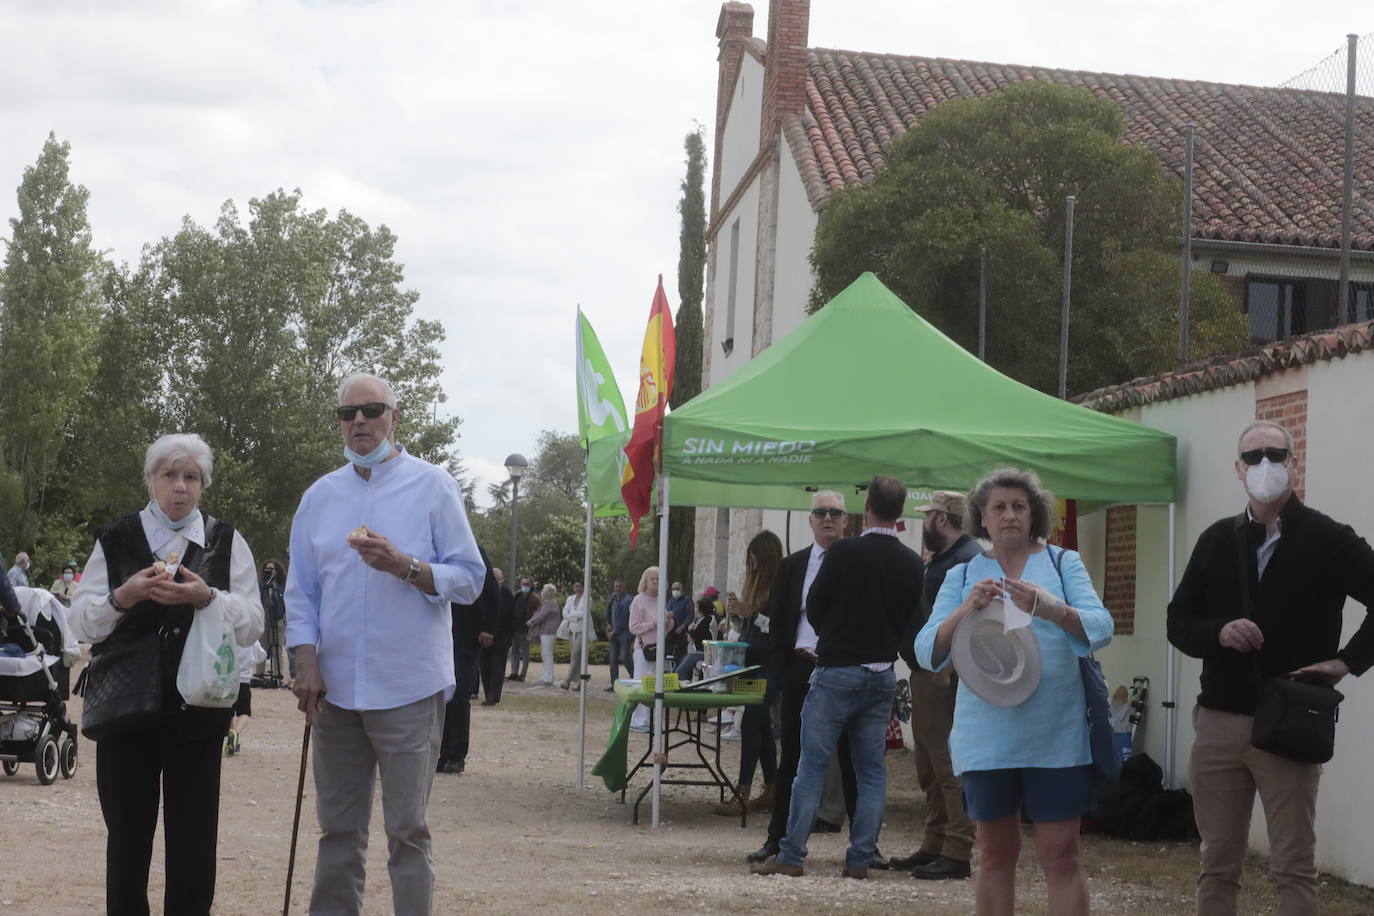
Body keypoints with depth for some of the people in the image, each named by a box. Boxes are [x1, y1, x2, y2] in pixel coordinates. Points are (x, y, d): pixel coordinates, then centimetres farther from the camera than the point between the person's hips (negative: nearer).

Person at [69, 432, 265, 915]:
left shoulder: (225, 542, 7)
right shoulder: (115, 540, 7)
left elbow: (252, 625, 0)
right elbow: (80, 622, 2)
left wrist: (207, 598, -17)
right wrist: (122, 598, -16)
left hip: (197, 710, 0)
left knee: (194, 837, 2)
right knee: (126, 832, 4)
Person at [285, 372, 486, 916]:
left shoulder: (433, 486, 0)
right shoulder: (320, 496, 12)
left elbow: (469, 579, -3)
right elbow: (301, 592, 12)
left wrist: (404, 566, -18)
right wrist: (308, 664, 0)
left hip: (407, 688, -4)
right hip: (334, 687, 4)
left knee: (407, 830, -1)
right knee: (338, 829, 10)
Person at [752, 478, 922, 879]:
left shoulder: (844, 552, -12)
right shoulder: (911, 564, 1)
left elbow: (814, 609, -3)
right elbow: (911, 618, 10)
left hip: (837, 670, -4)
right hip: (883, 675, 4)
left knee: (812, 765, 0)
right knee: (872, 769, 8)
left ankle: (790, 856, 2)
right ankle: (860, 859, 8)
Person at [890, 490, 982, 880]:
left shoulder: (968, 560, -14)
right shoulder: (941, 559, 19)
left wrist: (948, 668, -24)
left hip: (945, 679, -11)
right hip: (927, 676, 11)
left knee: (951, 768, -8)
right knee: (931, 770, 15)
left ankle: (957, 853, -6)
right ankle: (935, 845, 22)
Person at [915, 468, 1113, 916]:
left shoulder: (1064, 563, 6)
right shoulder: (962, 575, 10)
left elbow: (1101, 627, -9)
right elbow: (927, 651, -1)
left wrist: (1049, 609, -29)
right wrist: (964, 612, -21)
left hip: (1055, 734, -2)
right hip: (986, 736, 2)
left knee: (1061, 855, -3)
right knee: (996, 854, 9)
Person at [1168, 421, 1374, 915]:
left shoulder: (1328, 540, -1)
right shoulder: (1217, 540, 10)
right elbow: (1179, 622, 11)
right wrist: (1219, 633, -9)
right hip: (1218, 722, 4)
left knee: (1294, 868, 0)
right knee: (1217, 864, 8)